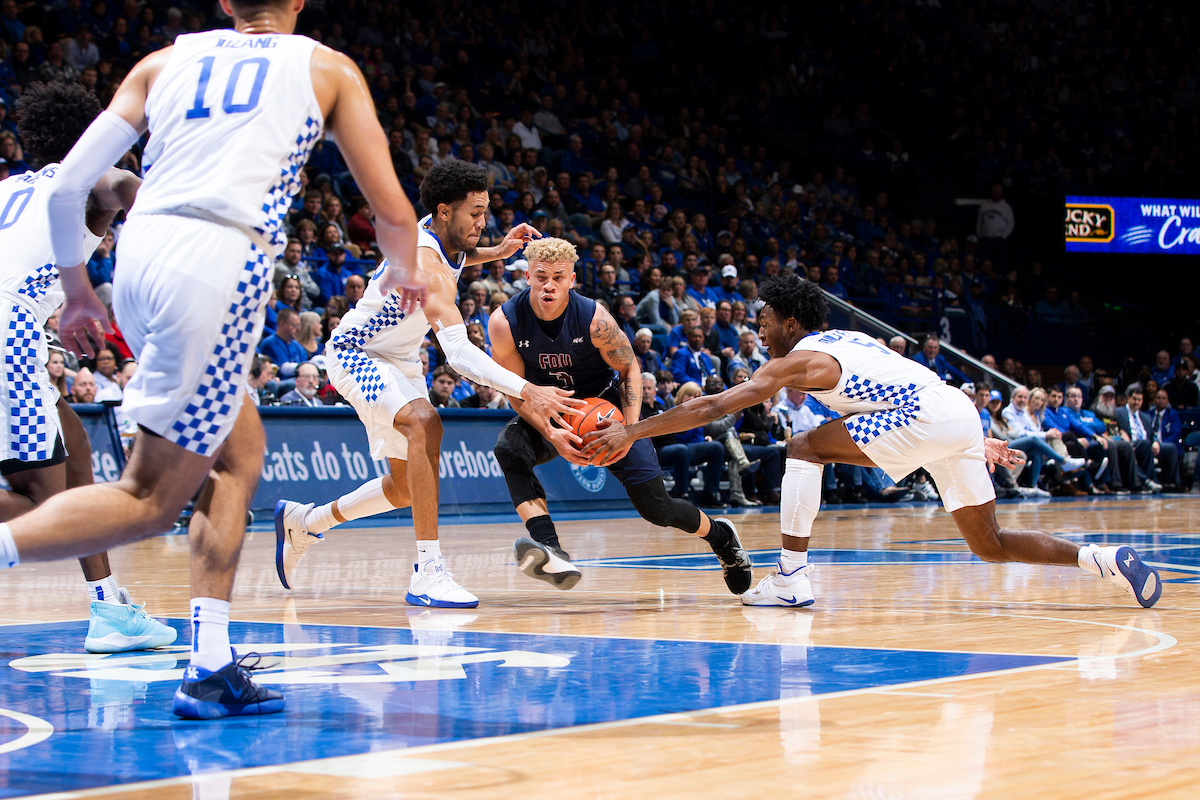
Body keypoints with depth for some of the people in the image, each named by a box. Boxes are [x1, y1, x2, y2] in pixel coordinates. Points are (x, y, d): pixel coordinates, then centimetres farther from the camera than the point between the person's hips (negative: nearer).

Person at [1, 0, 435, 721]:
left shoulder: (165, 61, 22)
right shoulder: (326, 68, 15)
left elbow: (68, 185, 15)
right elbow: (393, 212, 13)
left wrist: (78, 291, 29)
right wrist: (404, 275, 34)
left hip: (139, 254, 5)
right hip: (219, 262, -5)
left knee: (241, 450, 20)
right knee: (150, 501, 2)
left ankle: (212, 667, 13)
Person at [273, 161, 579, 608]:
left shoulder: (444, 238, -6)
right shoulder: (425, 260, -33)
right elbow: (457, 351, -45)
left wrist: (495, 253, 2)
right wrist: (525, 391, -56)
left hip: (398, 361, 9)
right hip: (354, 354, -9)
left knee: (406, 488, 10)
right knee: (424, 422, -36)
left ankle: (302, 521, 33)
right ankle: (427, 572, -39)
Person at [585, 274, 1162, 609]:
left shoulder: (797, 361, 0)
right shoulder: (848, 340, 27)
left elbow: (712, 407, -4)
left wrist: (631, 432, -1)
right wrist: (975, 443, 35)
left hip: (927, 419, -9)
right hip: (961, 416, 9)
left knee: (806, 449, -1)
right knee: (989, 546, 15)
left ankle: (791, 579, -7)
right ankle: (1105, 559, 3)